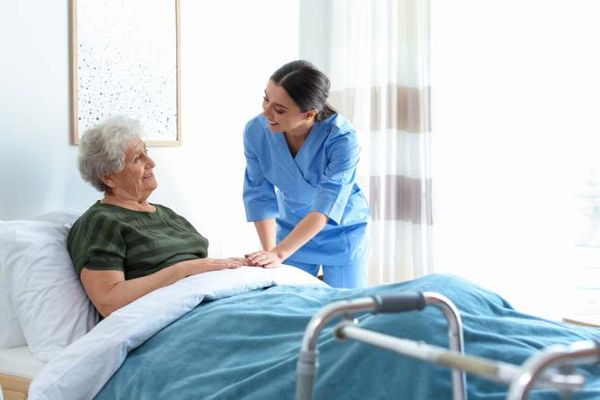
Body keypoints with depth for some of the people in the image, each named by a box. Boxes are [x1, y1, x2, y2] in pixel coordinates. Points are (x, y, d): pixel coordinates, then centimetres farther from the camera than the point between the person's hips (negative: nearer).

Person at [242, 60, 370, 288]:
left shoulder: (341, 138, -30)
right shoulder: (256, 131, -19)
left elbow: (325, 208, -31)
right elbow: (260, 196, -12)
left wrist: (279, 253, -37)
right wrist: (269, 252, -19)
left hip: (341, 232, -3)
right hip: (291, 231, 3)